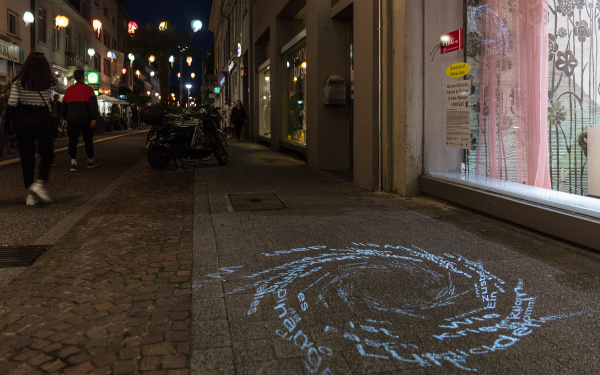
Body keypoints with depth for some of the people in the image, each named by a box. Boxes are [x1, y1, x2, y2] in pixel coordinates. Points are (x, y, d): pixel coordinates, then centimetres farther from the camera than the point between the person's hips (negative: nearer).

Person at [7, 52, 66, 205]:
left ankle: (30, 194, 8)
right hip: (42, 119, -1)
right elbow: (63, 90, 15)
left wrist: (23, 99, 12)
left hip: (23, 119, 1)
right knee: (47, 154, 12)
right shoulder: (50, 81, -4)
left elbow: (12, 102, -8)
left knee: (26, 156, 7)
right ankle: (39, 183, -10)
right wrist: (52, 73, 20)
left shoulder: (19, 82, -4)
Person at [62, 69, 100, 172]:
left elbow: (64, 105, 15)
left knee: (72, 140, 2)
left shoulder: (69, 90, 10)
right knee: (88, 140, 10)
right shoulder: (88, 89, -3)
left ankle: (73, 162, -9)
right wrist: (94, 118, -12)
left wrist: (65, 118, 23)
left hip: (72, 120, 3)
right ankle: (90, 161, 22)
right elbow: (93, 105, -11)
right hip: (85, 119, -3)